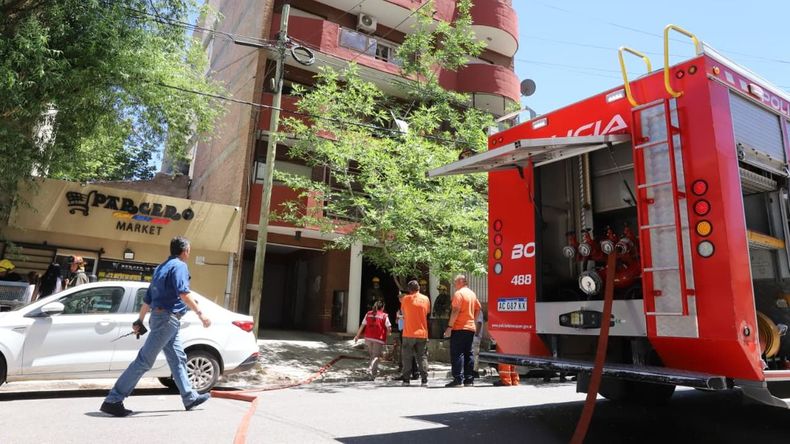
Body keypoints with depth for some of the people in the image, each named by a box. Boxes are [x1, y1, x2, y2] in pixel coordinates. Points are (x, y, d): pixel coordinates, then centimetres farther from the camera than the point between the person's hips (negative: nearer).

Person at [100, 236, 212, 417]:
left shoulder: (161, 267, 19)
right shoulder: (179, 266, -9)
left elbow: (148, 298, 22)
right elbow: (184, 294, -23)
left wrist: (140, 321, 26)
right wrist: (200, 313, -24)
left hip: (159, 316, 10)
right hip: (168, 318, -10)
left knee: (178, 359, 13)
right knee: (144, 360, -8)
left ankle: (190, 398, 19)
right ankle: (112, 401, -4)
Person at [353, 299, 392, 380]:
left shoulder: (368, 314, 7)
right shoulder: (384, 315, -3)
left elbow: (362, 326, 7)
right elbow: (389, 328, -6)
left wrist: (357, 335, 15)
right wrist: (386, 335, 14)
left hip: (368, 338, 4)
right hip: (379, 339, -4)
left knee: (372, 355, 21)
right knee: (376, 356, 0)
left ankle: (374, 370, 29)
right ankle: (371, 370, -18)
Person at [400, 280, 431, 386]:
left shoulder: (406, 299, -3)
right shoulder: (426, 299, 2)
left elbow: (403, 311, 10)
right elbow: (427, 312, 12)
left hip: (409, 334, -1)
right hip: (422, 333, 2)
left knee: (407, 357, 7)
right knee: (422, 357, 6)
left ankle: (406, 379, 6)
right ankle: (424, 380, 1)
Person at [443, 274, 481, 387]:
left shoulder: (459, 293, -11)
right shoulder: (472, 294, 14)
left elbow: (455, 311, -18)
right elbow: (478, 309, 19)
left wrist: (449, 327, -17)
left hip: (459, 328, -8)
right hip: (471, 328, 8)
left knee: (457, 354, -6)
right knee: (468, 353, 11)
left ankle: (458, 379, -10)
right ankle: (469, 379, 12)